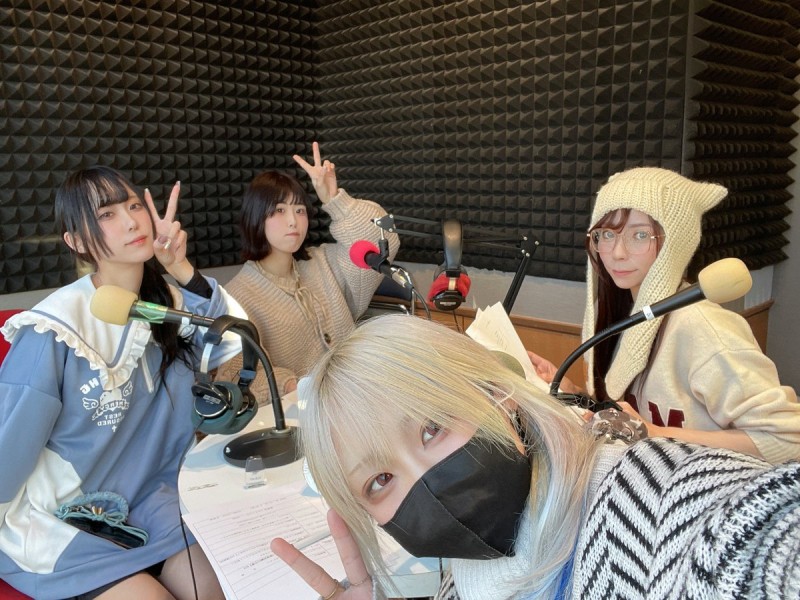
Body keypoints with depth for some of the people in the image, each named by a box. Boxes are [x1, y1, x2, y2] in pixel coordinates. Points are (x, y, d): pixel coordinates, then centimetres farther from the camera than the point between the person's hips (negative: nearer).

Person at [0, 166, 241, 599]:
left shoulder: (168, 304, 0)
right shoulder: (54, 332, -21)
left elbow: (236, 342, -15)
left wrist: (182, 270, -21)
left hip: (148, 498, 5)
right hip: (54, 519, -4)